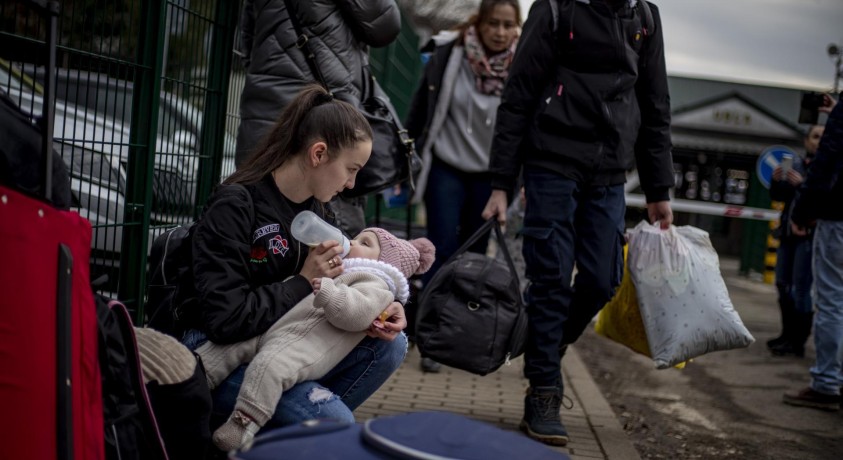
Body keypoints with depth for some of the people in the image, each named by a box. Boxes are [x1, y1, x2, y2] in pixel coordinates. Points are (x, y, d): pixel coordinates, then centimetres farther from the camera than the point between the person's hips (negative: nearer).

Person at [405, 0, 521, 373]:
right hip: (446, 169, -1)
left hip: (489, 177, 2)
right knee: (442, 250, -7)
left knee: (473, 254, 9)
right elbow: (420, 108, 1)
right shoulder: (449, 56, -8)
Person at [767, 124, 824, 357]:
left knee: (801, 288, -9)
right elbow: (779, 196, 16)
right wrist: (776, 180, -3)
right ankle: (788, 334, 25)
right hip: (789, 232, 7)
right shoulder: (796, 164, 12)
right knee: (783, 284, 13)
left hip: (810, 234, -7)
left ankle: (797, 342, -5)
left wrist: (802, 184, -23)